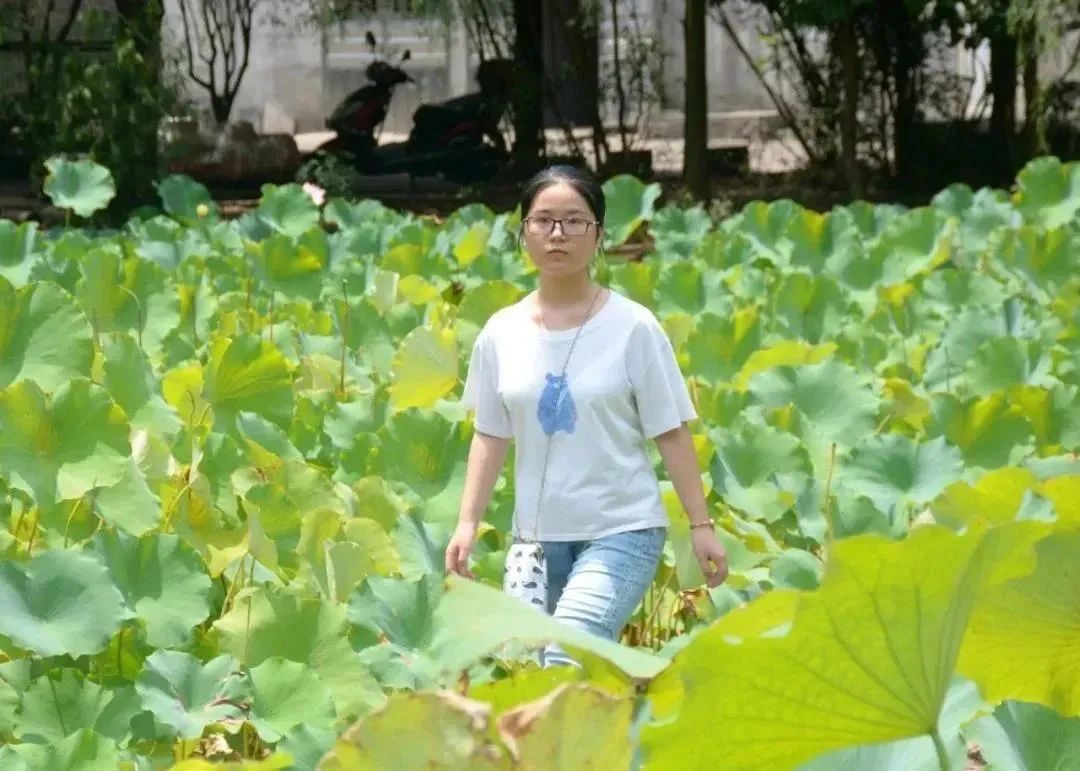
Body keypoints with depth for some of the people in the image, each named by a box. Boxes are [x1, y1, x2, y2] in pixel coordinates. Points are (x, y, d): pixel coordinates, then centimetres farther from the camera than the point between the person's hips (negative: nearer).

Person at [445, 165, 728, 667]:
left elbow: (671, 433, -3)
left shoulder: (633, 327, -6)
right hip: (537, 535, 4)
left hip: (623, 531, -4)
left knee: (568, 659, -23)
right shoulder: (501, 333, 4)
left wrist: (701, 525, -5)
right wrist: (468, 522, 1)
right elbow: (491, 436, 9)